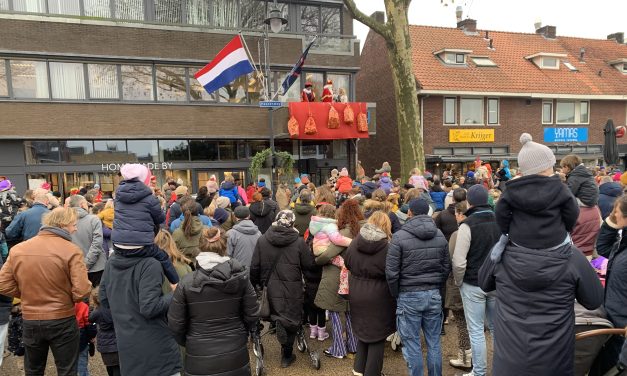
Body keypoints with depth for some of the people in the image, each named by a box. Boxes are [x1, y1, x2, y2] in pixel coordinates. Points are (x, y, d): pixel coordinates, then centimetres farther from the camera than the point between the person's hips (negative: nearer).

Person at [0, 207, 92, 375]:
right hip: (62, 320, -4)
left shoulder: (17, 250, -4)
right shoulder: (71, 250, -18)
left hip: (30, 320, 4)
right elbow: (81, 291, -22)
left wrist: (28, 295, 13)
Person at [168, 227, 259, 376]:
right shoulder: (240, 277, -10)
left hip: (200, 361, -1)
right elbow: (251, 315, -3)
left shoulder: (186, 283, -13)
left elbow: (175, 324, -6)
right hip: (236, 357, 1)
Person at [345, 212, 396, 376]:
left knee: (363, 330, 23)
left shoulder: (354, 243, -1)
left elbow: (348, 265, 12)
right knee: (377, 334, 11)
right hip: (378, 297, -4)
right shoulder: (387, 247, -16)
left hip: (357, 295, 5)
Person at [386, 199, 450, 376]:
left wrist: (396, 294, 3)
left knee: (412, 345, 7)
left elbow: (391, 272, -12)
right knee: (434, 343, 15)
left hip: (409, 296, -4)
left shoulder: (399, 237, -12)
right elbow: (447, 267, 8)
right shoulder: (440, 235, 2)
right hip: (434, 295, 5)